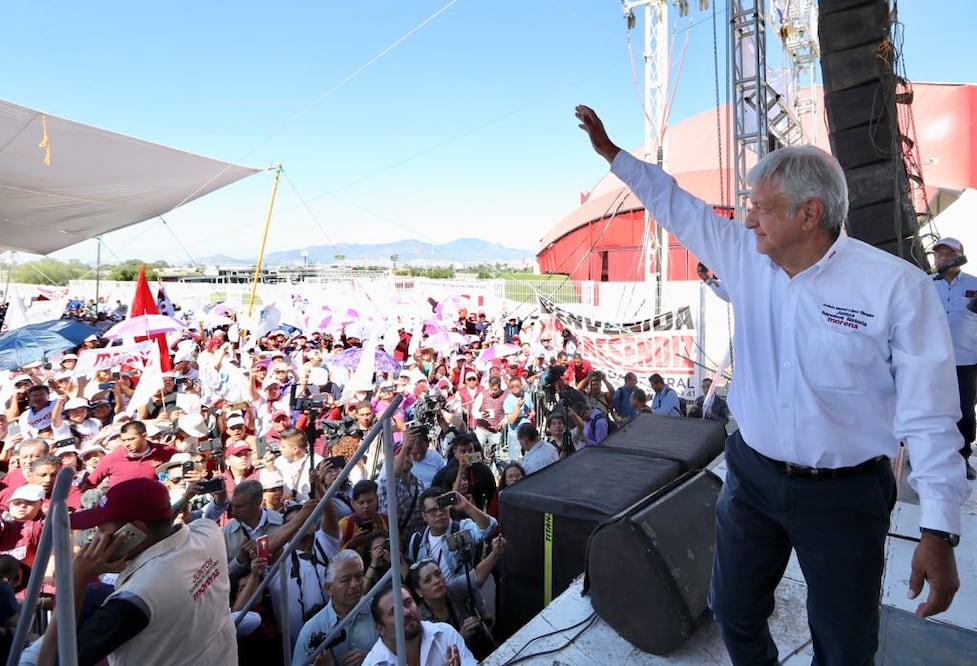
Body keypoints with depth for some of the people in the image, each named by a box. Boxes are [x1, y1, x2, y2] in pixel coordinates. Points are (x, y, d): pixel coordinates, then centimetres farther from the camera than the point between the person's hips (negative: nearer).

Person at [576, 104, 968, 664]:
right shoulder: (746, 258, -4)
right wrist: (611, 151, 12)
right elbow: (676, 205, 7)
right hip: (752, 475, 4)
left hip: (845, 494, -4)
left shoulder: (897, 286, -16)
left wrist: (940, 530, -14)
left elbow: (928, 414, -14)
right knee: (734, 611, 20)